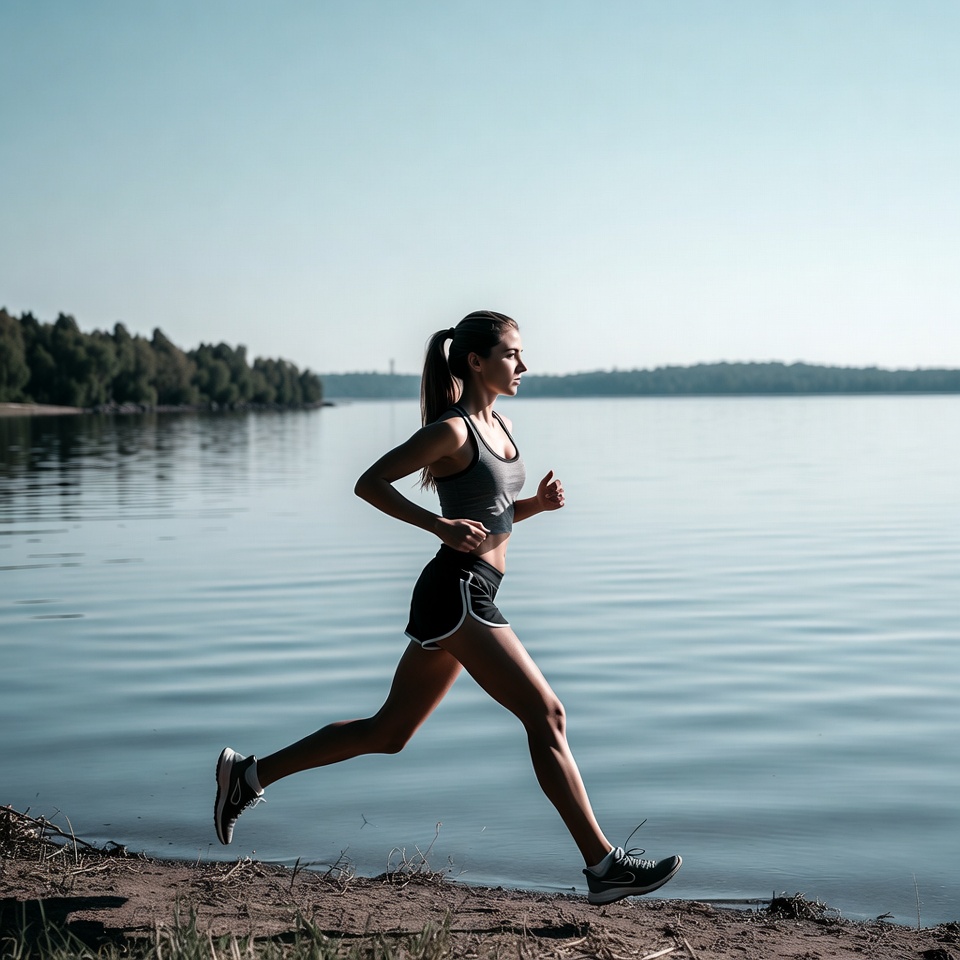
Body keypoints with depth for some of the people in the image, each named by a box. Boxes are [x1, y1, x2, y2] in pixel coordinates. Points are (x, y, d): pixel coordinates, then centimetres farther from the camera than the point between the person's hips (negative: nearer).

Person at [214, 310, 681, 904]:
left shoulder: (499, 426, 15)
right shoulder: (452, 431, -11)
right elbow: (370, 483, -8)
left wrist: (540, 502, 4)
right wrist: (440, 526, -17)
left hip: (469, 597, 10)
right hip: (457, 592, -10)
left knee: (387, 733, 15)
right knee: (546, 716, -9)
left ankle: (250, 774, 24)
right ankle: (604, 864, -3)